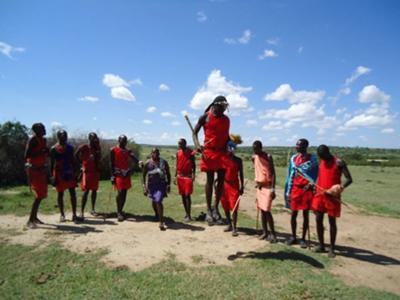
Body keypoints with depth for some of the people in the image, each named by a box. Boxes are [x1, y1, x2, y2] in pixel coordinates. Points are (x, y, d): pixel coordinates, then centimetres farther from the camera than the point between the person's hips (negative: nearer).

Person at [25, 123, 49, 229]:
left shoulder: (43, 140, 12)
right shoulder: (32, 140, -12)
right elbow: (27, 155, -21)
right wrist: (41, 152, -27)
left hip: (41, 169, 9)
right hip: (34, 169, -8)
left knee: (41, 195, 13)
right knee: (39, 195, -13)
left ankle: (34, 217, 26)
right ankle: (30, 221, -6)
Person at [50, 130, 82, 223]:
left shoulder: (70, 147, 5)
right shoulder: (54, 149, -5)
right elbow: (52, 163, -3)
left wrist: (74, 173, 6)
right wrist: (53, 176, -8)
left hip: (69, 173, 3)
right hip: (59, 173, -3)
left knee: (73, 193, -1)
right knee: (60, 194, 6)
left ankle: (74, 215, 4)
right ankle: (62, 214, 19)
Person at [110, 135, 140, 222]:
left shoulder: (128, 151, 11)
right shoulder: (113, 150, -1)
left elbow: (133, 157, -8)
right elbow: (112, 164, -4)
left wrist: (138, 162, -30)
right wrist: (112, 176, -11)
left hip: (126, 174, 5)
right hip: (118, 174, -5)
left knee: (124, 193, 9)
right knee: (120, 193, -11)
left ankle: (120, 211, 24)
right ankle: (119, 213, 1)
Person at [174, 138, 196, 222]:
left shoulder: (190, 152, -5)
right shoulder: (178, 153, 8)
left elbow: (193, 164, -3)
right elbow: (177, 165, 12)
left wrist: (193, 175, -12)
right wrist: (175, 176, 9)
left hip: (188, 176, -5)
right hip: (180, 176, 5)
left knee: (187, 195, -9)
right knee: (183, 195, 8)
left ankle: (189, 215, -5)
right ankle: (186, 213, 19)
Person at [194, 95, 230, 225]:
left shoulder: (226, 119, 13)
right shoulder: (205, 117, 1)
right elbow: (195, 132, 3)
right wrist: (198, 146, -12)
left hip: (222, 152, 4)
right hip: (209, 151, -4)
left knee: (221, 180, 3)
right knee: (210, 180, -1)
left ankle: (216, 208, 17)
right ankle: (209, 210, 8)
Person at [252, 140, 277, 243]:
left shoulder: (268, 157, -11)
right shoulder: (254, 157, 6)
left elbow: (273, 172, -14)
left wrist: (273, 188, -20)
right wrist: (256, 181, 13)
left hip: (268, 186, -6)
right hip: (259, 186, 6)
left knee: (266, 210, -11)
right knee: (262, 210, 9)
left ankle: (273, 233, 1)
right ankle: (265, 232, 19)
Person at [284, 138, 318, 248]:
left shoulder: (312, 158, -3)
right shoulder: (294, 158, 6)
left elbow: (315, 174, 1)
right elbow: (290, 175, 8)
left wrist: (311, 184, -16)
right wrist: (288, 191, 5)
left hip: (307, 189, -3)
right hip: (295, 189, 3)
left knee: (305, 214, 6)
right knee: (293, 213, 8)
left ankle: (303, 238, 17)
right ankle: (293, 237, 23)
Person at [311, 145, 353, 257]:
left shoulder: (339, 162, -9)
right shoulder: (321, 162, 11)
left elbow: (349, 179, -13)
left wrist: (341, 187, -29)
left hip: (332, 196, -6)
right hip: (320, 194, 6)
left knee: (332, 221, 3)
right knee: (318, 219, 6)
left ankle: (332, 248, 15)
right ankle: (321, 245, 20)